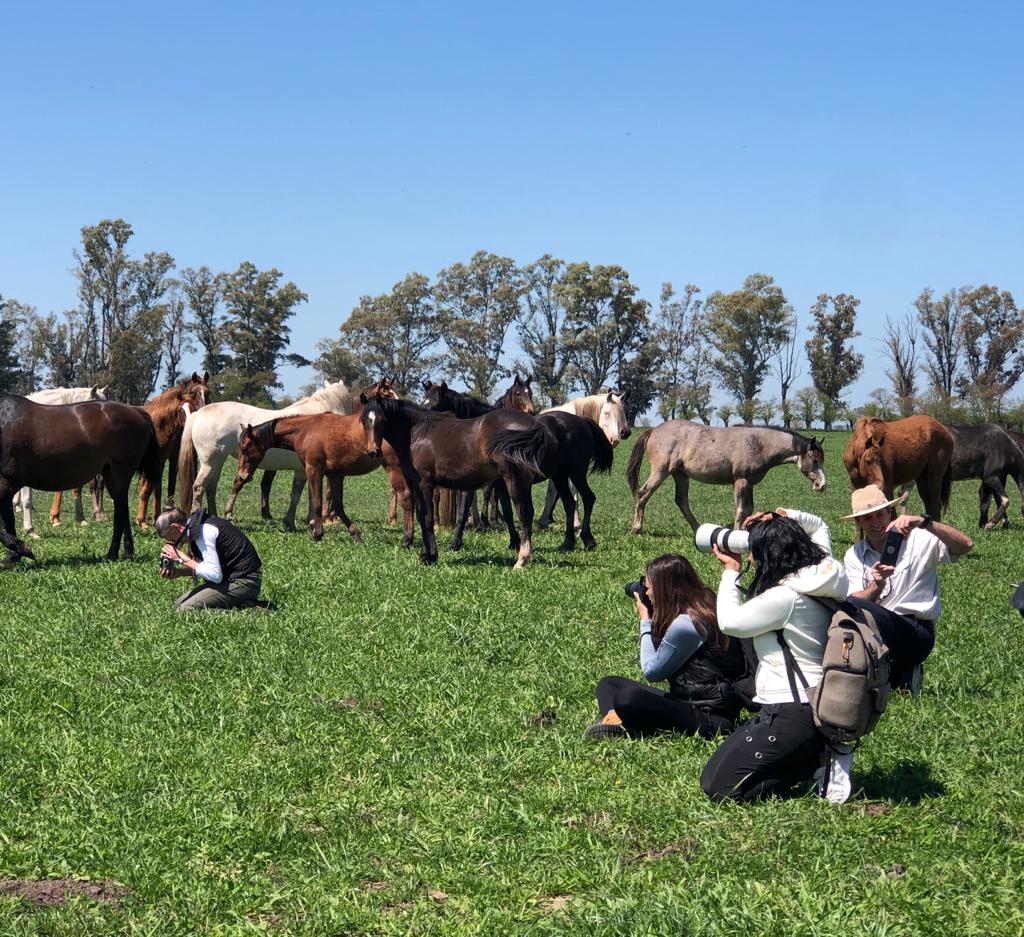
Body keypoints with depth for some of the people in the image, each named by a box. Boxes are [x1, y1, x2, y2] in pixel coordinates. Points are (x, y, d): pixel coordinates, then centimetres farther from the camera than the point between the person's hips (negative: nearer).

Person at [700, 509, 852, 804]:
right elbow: (818, 526, 23)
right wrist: (785, 517, 4)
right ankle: (822, 753, 10)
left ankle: (819, 761, -6)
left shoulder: (785, 597, -21)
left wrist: (730, 571, 4)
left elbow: (729, 621, -9)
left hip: (792, 713, -10)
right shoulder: (820, 576, 4)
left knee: (717, 787, -10)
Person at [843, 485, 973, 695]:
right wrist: (877, 586, -25)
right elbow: (852, 601, -4)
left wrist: (924, 522, -27)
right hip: (877, 630, 6)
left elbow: (966, 545, -16)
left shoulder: (917, 540, 0)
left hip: (916, 631, -6)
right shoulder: (854, 555, 11)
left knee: (852, 607, -29)